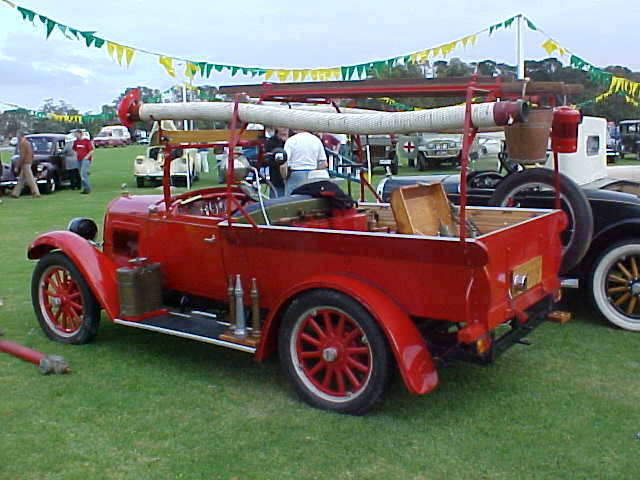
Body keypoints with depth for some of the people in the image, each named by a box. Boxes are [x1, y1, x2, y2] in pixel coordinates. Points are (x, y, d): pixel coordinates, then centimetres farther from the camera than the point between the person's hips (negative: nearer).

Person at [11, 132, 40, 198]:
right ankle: (16, 193, 15)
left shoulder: (22, 143, -14)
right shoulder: (27, 142, 16)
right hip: (29, 162, 10)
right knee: (21, 179, 11)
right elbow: (32, 153, 19)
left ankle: (36, 193, -5)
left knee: (30, 179, -7)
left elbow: (22, 155, -19)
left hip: (25, 163, -10)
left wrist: (19, 165, -15)